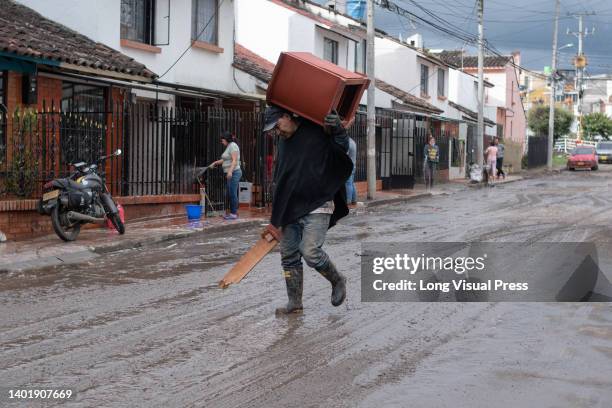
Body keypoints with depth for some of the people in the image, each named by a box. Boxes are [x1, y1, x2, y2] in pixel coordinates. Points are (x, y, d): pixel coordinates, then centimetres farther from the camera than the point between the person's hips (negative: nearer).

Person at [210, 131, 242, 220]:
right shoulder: (229, 146, 19)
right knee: (230, 194, 10)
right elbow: (225, 160, 29)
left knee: (232, 193, -10)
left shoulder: (233, 145, -10)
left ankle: (234, 213, -8)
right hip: (230, 174, 10)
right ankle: (233, 212, 14)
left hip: (234, 173, -10)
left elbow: (234, 160, -20)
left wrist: (230, 171, -28)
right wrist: (215, 162, 21)